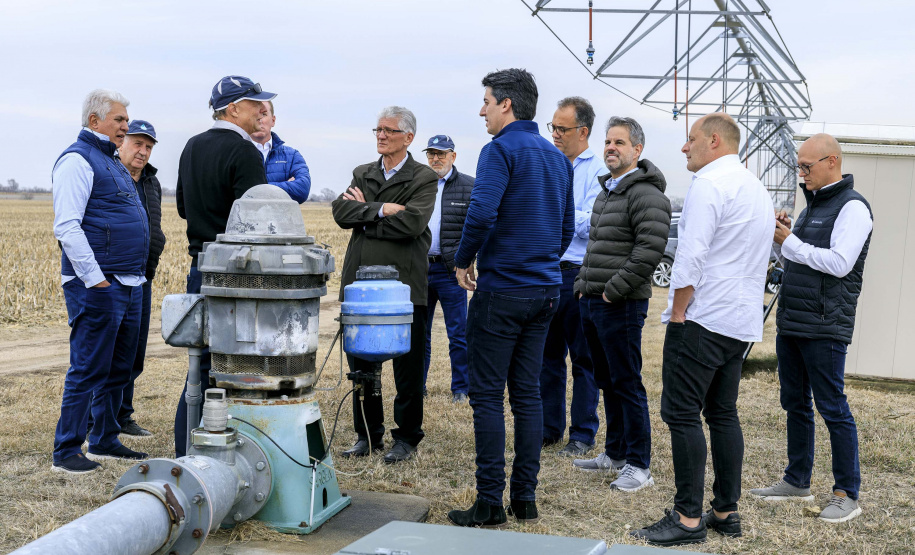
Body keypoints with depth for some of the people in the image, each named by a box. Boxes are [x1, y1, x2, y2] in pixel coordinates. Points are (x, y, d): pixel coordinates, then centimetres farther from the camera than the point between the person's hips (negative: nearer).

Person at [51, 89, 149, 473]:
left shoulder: (112, 161, 20)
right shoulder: (77, 160, -10)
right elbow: (66, 227, -18)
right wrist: (94, 278, -22)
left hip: (129, 283, 10)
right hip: (98, 286, -10)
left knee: (117, 369, 14)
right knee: (88, 370, -6)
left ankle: (105, 441, 24)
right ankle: (66, 452, 1)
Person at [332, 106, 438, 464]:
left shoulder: (424, 178, 0)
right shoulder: (362, 174, 16)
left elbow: (411, 223, -17)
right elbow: (340, 211, -1)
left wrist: (364, 214, -8)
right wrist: (381, 210, -14)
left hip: (403, 284, -5)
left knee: (407, 367, 3)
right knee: (360, 364, 10)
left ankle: (406, 438, 15)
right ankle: (368, 435, 22)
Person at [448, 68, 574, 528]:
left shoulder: (501, 149, -11)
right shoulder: (557, 157, 13)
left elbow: (481, 213, -23)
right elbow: (568, 227, 18)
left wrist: (462, 261, -9)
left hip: (501, 291, -8)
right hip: (546, 290, 8)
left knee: (488, 396, -2)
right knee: (527, 394, 11)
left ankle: (490, 503, 1)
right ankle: (525, 498, 16)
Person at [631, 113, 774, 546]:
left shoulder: (710, 184, -11)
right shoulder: (756, 188, 19)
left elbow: (691, 256, -19)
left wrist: (677, 313, -12)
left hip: (703, 319, -9)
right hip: (741, 323, 9)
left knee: (682, 414, -7)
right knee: (723, 414, 13)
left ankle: (689, 518, -7)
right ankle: (726, 512, 16)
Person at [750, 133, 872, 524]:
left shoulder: (852, 207, -10)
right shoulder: (812, 205, 18)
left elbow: (839, 263, -21)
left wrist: (789, 242, -15)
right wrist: (780, 239, 2)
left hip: (825, 328, -9)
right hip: (791, 323, 9)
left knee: (832, 408, -4)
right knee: (795, 404, 14)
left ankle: (847, 495, 3)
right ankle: (797, 481, 25)